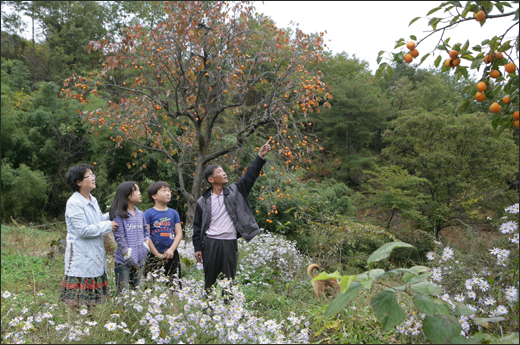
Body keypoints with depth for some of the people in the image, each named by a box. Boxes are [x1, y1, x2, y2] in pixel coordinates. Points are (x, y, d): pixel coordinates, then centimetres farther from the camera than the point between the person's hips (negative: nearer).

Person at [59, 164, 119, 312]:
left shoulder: (93, 200, 12)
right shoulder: (74, 203, -15)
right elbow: (84, 230, -20)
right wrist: (108, 226, -12)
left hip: (95, 257, 9)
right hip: (81, 259, -9)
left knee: (91, 302, 14)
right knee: (78, 303, -3)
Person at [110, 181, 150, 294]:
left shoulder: (140, 214, 13)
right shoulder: (119, 214, -7)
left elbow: (146, 231, 20)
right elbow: (119, 238, -10)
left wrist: (146, 243, 0)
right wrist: (128, 255, -14)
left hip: (140, 260, 6)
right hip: (123, 261, -6)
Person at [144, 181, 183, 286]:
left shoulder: (174, 213, 9)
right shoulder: (148, 213, -2)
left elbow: (179, 233, 6)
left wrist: (171, 250, -9)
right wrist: (157, 254, -9)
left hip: (172, 255, 3)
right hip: (154, 256, -3)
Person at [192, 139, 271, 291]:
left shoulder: (234, 192, 6)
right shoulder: (203, 201, 4)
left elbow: (249, 176, -1)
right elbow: (197, 226, 6)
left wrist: (260, 156, -10)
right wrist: (197, 248, 2)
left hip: (230, 244, 1)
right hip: (210, 244, 0)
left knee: (229, 279, 5)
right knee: (210, 280, 8)